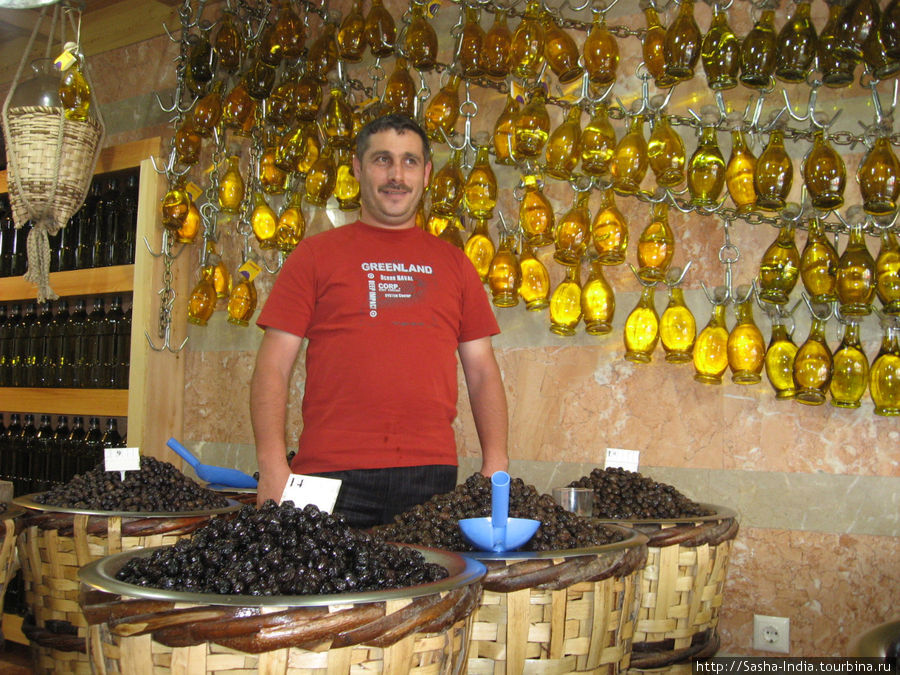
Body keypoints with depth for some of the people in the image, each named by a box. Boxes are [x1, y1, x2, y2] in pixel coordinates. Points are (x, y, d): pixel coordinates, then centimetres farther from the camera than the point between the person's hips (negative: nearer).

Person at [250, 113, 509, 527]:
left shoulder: (452, 263, 15)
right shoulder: (315, 254, 8)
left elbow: (482, 371, 15)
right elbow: (273, 367, 3)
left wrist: (495, 463, 3)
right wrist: (273, 466, -9)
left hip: (431, 475, 2)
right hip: (333, 476, -2)